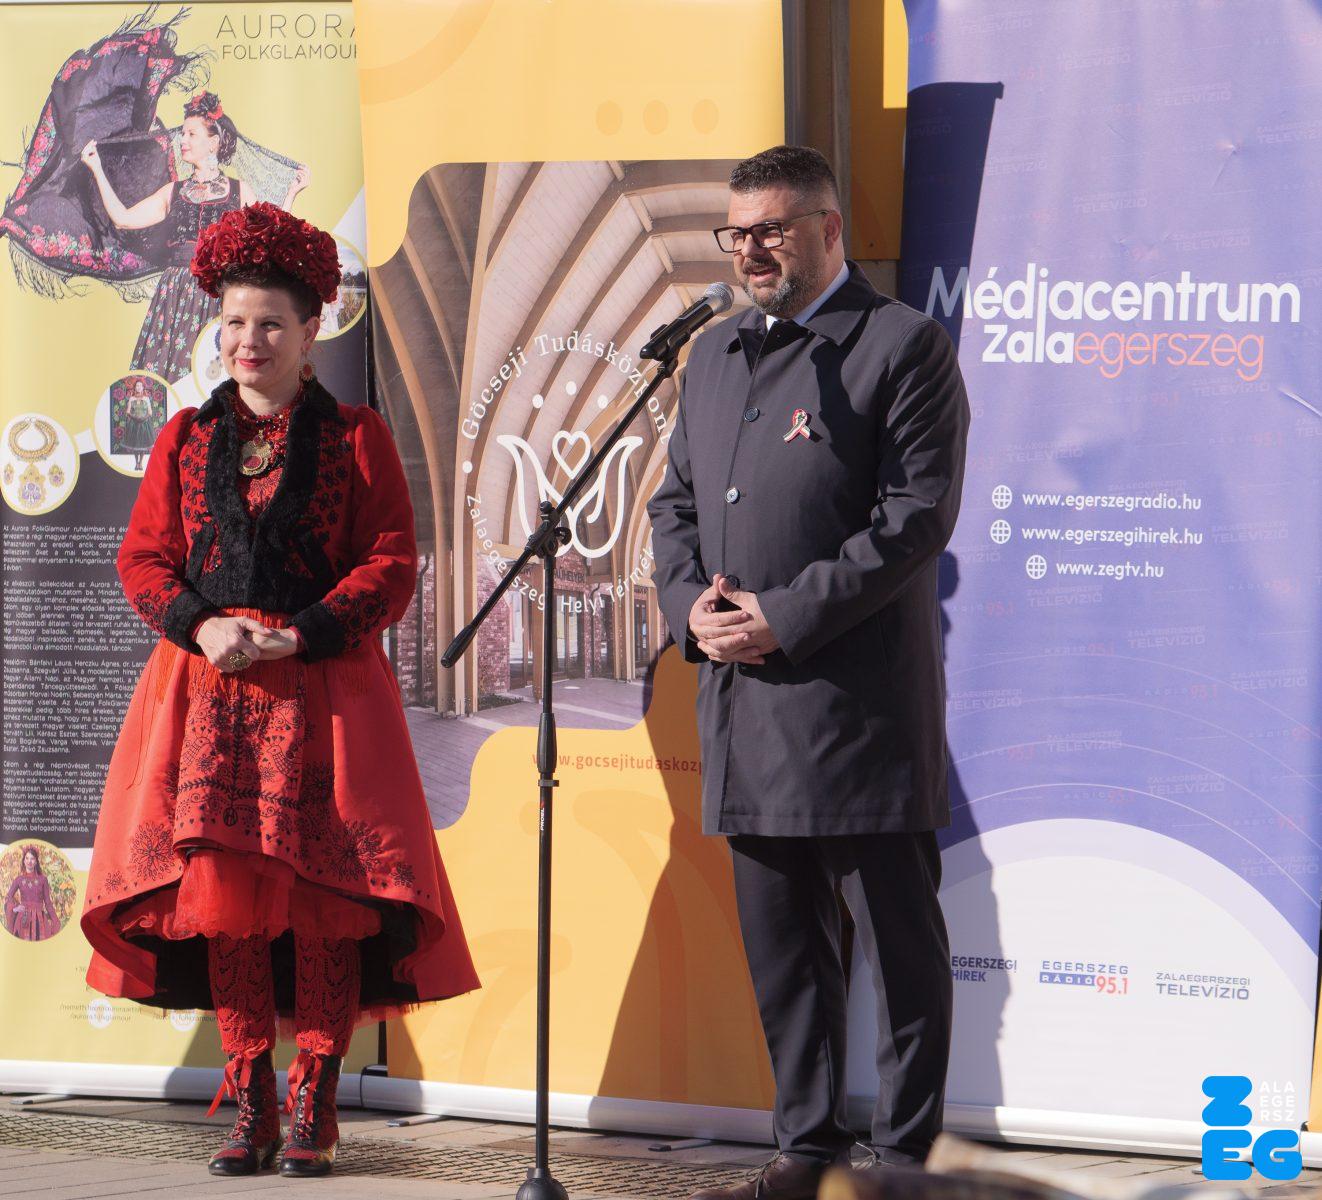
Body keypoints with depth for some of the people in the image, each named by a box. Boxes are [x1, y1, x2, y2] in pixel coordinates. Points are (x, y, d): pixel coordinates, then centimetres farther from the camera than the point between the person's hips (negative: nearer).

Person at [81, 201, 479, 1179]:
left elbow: (391, 569, 0)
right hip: (208, 690, 3)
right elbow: (144, 558, 11)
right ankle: (251, 1108, 3)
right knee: (220, 888, -4)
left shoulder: (356, 439, 5)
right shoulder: (187, 438, 14)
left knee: (325, 897, -8)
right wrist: (202, 625, -8)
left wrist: (297, 636, -12)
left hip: (322, 688, -2)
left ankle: (314, 1111, -3)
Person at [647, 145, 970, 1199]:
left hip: (858, 698, -7)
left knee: (898, 935, -1)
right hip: (743, 700, 7)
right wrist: (692, 604, 1)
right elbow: (677, 501, 22)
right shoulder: (714, 353, 18)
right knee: (779, 938, 11)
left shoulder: (904, 347, -5)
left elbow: (918, 515, -12)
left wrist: (785, 618, -15)